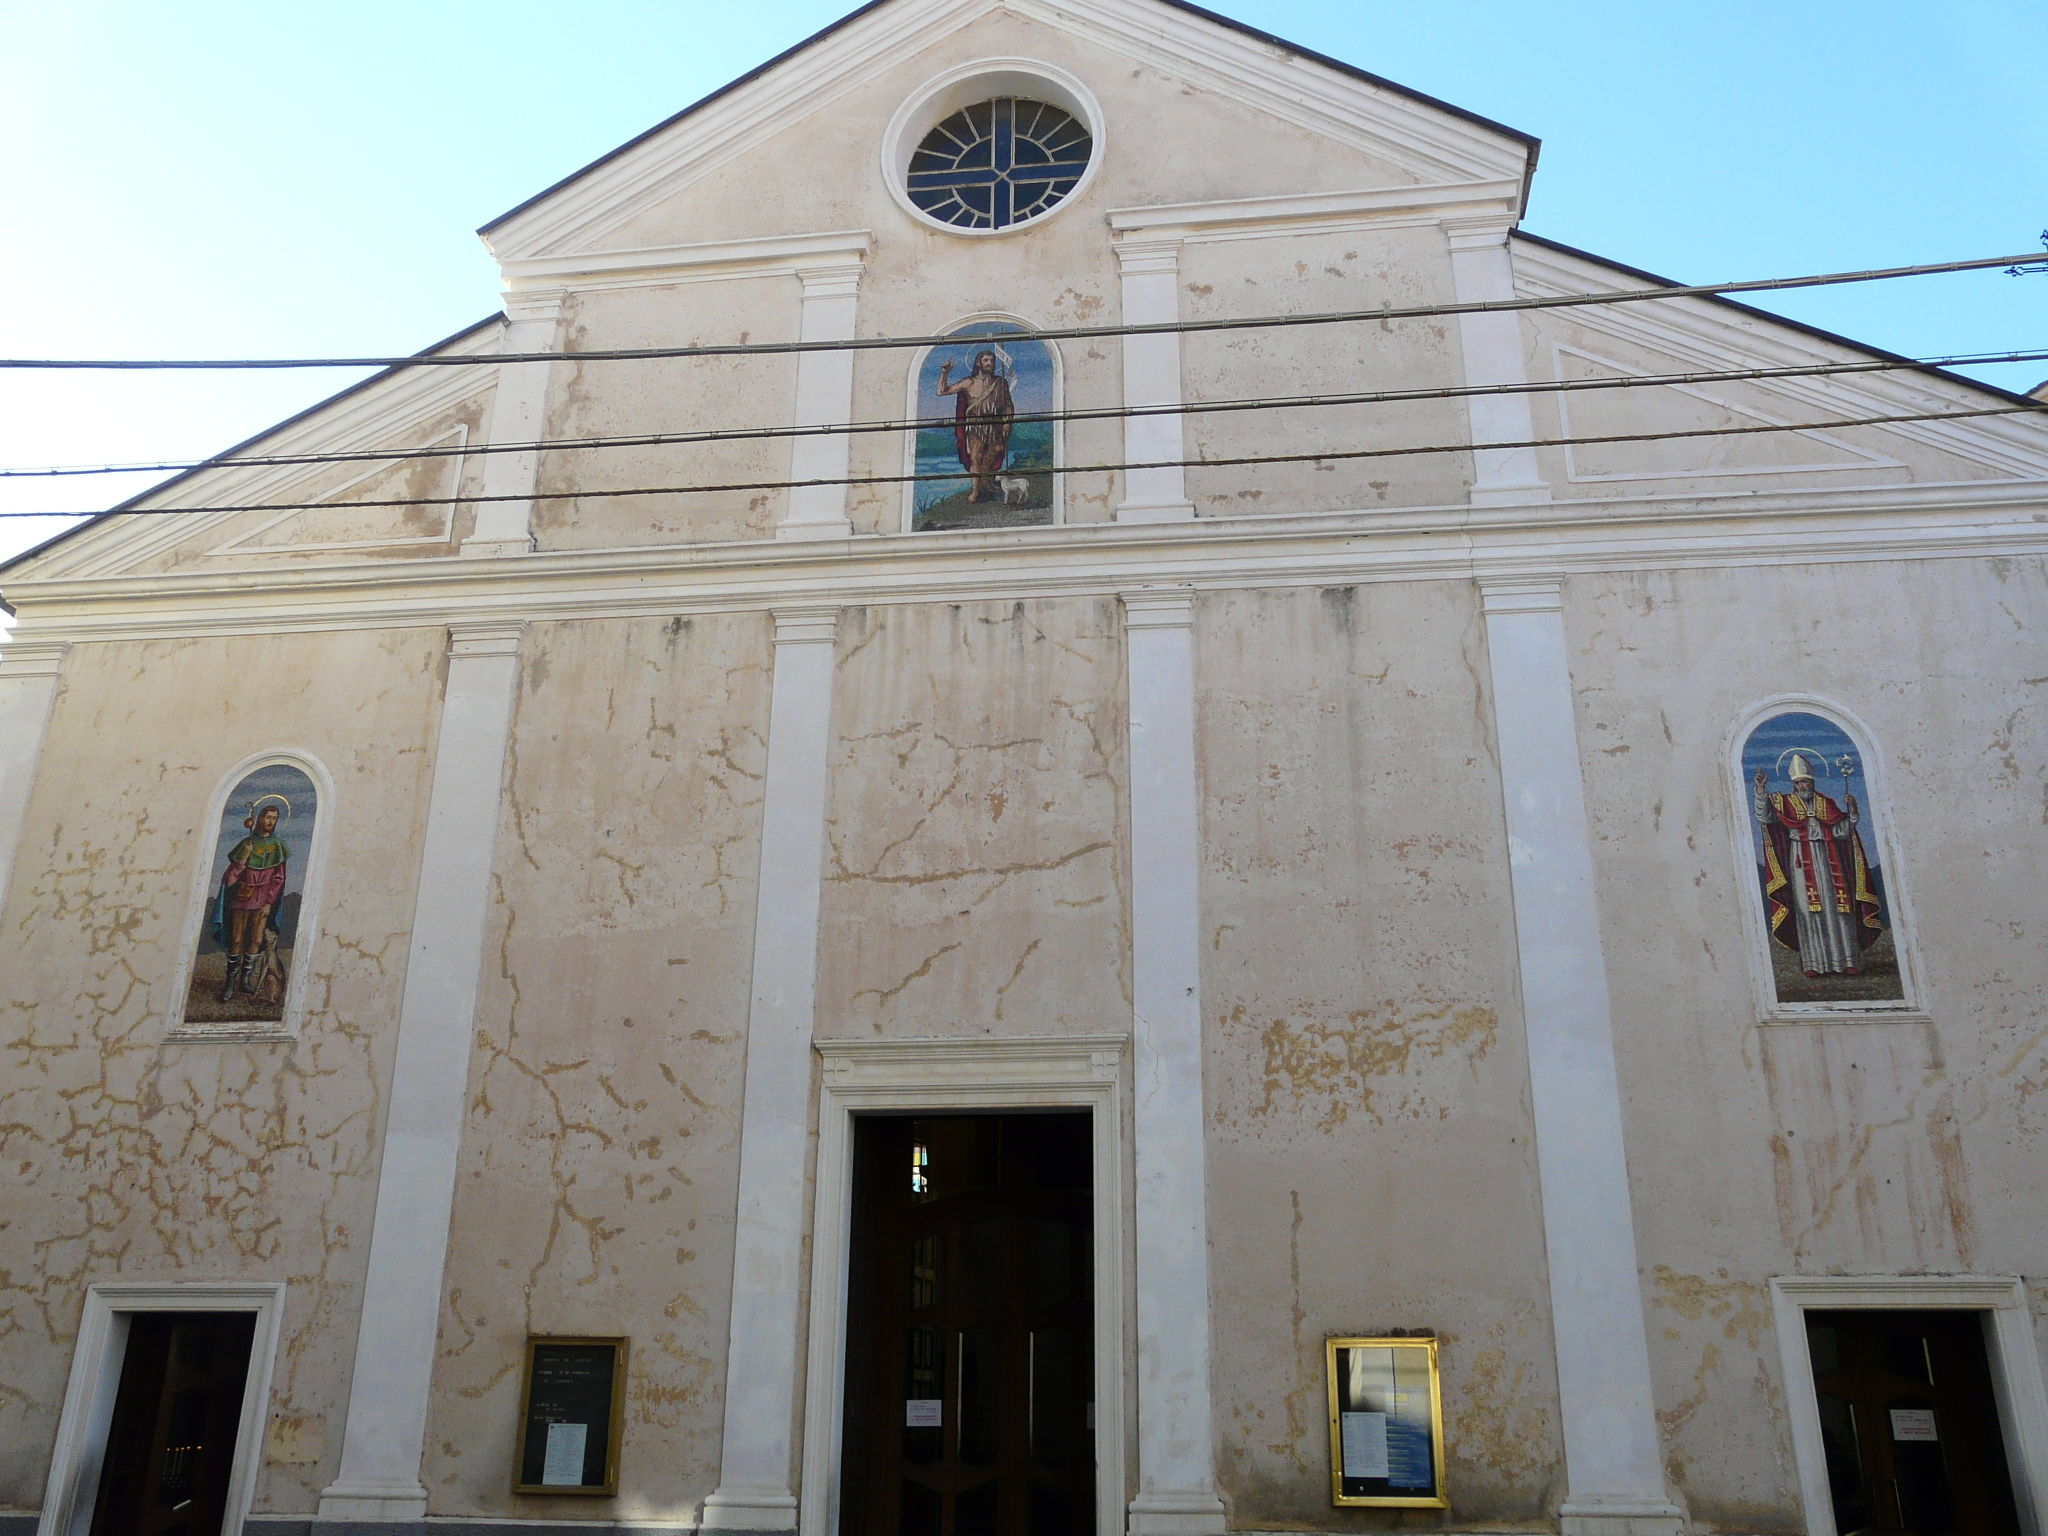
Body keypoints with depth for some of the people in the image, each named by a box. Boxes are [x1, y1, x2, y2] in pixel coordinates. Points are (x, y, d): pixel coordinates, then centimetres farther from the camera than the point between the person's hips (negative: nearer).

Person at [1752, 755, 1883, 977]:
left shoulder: (1826, 804, 13)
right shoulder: (1784, 803, 8)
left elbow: (1841, 831, 8)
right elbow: (1764, 816, -8)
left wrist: (1852, 811, -6)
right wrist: (1761, 791, -20)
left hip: (1827, 862, 2)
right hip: (1801, 863, -2)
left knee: (1835, 909, -2)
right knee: (1808, 911, -5)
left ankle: (1845, 961, 0)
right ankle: (1815, 964, -4)